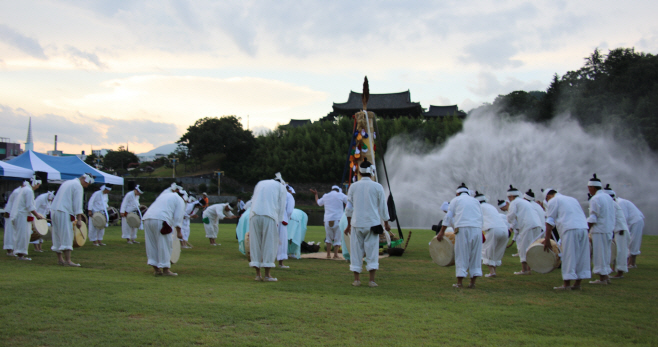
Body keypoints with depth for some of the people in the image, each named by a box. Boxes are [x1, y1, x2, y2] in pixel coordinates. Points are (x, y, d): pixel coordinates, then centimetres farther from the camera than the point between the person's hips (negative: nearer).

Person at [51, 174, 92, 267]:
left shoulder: (67, 183, 22)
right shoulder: (78, 186, -5)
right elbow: (77, 204, -12)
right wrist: (79, 219, -13)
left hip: (54, 210, 9)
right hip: (64, 213, -9)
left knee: (58, 236, 12)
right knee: (67, 236, -11)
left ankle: (60, 259, 17)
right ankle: (68, 261, -16)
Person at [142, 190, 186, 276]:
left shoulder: (163, 195, 34)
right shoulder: (180, 201, 13)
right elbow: (178, 217, 2)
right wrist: (178, 232, 2)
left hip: (147, 218, 7)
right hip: (160, 220, -7)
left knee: (152, 245, 10)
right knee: (164, 245, -1)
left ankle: (156, 269, 14)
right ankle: (165, 270, 0)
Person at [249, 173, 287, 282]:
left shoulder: (260, 183, 28)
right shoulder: (281, 187, 15)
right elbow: (281, 207, 10)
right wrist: (279, 221, 17)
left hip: (254, 216, 4)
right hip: (269, 216, -4)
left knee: (255, 244, 6)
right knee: (269, 244, 0)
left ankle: (258, 274, 7)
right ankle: (267, 275, -2)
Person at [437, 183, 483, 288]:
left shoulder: (456, 200, 15)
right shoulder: (475, 201, 25)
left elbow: (448, 217, 9)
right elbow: (480, 217, 20)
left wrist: (442, 232, 10)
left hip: (462, 228, -3)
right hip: (477, 228, 3)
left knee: (461, 255, 0)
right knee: (475, 255, 8)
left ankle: (460, 282, 1)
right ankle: (473, 282, 9)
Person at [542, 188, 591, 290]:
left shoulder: (553, 201, 9)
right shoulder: (572, 199, 30)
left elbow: (550, 222, 3)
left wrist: (547, 239, 4)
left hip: (570, 229, -7)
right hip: (583, 227, 7)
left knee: (569, 257, -4)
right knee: (581, 256, 9)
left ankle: (566, 284, -2)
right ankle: (577, 283, 14)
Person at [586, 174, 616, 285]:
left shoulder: (595, 199, -14)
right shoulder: (608, 197, 13)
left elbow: (592, 218, -17)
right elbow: (612, 216, 17)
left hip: (599, 231, -9)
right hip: (609, 229, 9)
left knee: (599, 254, -3)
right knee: (605, 254, 15)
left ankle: (602, 278, 0)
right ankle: (606, 276, 20)